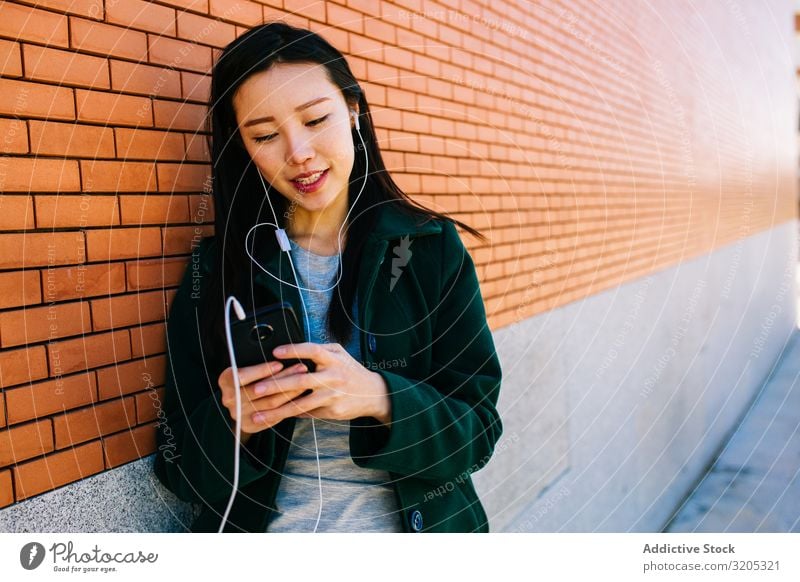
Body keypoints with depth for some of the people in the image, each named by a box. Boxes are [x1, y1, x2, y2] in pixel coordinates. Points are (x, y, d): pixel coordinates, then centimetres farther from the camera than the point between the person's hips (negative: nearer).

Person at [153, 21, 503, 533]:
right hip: (263, 531, 1)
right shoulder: (215, 270, -3)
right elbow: (180, 467, -1)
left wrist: (378, 398, -22)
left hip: (415, 527, 0)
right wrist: (232, 421, -20)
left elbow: (477, 432, -5)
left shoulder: (432, 247, -3)